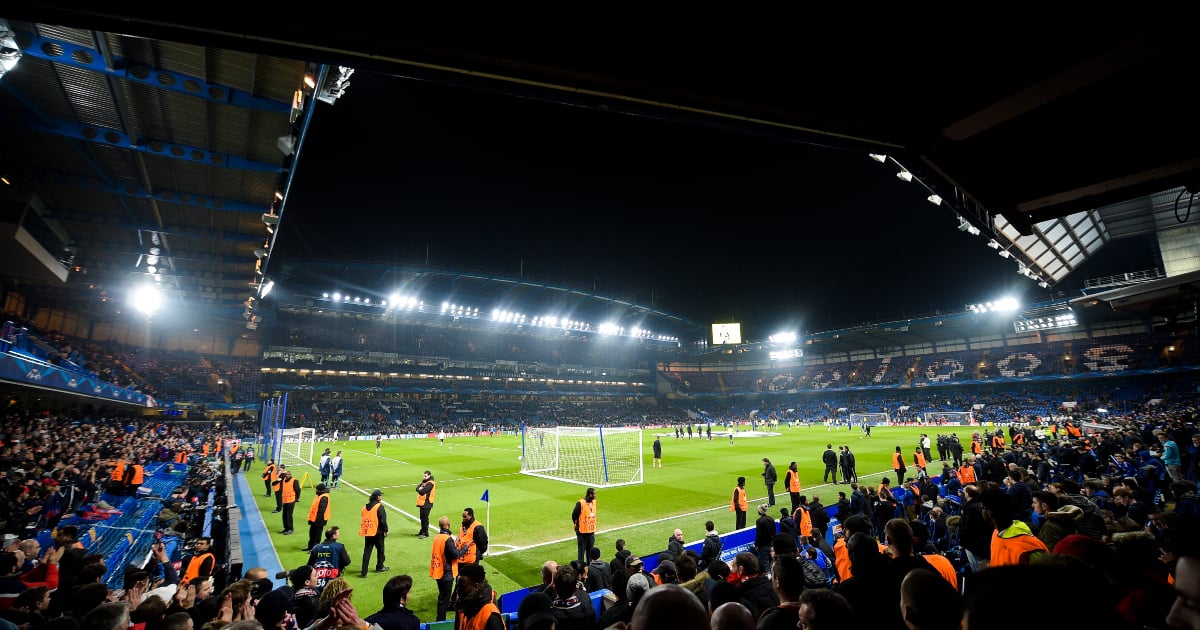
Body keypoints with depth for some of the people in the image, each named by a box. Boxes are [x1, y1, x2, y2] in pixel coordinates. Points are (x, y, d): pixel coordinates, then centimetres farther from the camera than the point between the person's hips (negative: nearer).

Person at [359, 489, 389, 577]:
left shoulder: (365, 507, 6)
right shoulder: (379, 506, -14)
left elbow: (364, 519, 13)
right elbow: (383, 520, -15)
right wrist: (385, 530, -3)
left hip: (367, 532, 5)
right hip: (378, 532, -5)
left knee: (367, 552, 7)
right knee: (380, 549, 14)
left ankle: (364, 572, 1)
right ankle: (380, 567, 27)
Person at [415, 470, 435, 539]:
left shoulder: (430, 484, -16)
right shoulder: (424, 482, 16)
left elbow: (422, 491, -23)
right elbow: (417, 487, 8)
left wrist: (420, 490, -4)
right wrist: (420, 489, -13)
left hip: (427, 504, -9)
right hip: (422, 503, 9)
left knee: (425, 518, -4)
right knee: (422, 518, 17)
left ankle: (425, 533, 4)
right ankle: (422, 531, 30)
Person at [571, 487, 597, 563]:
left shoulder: (594, 502, 3)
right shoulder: (580, 503, -19)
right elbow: (574, 515, -12)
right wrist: (577, 525, -4)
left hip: (591, 531, 6)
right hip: (582, 531, -6)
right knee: (581, 550, 4)